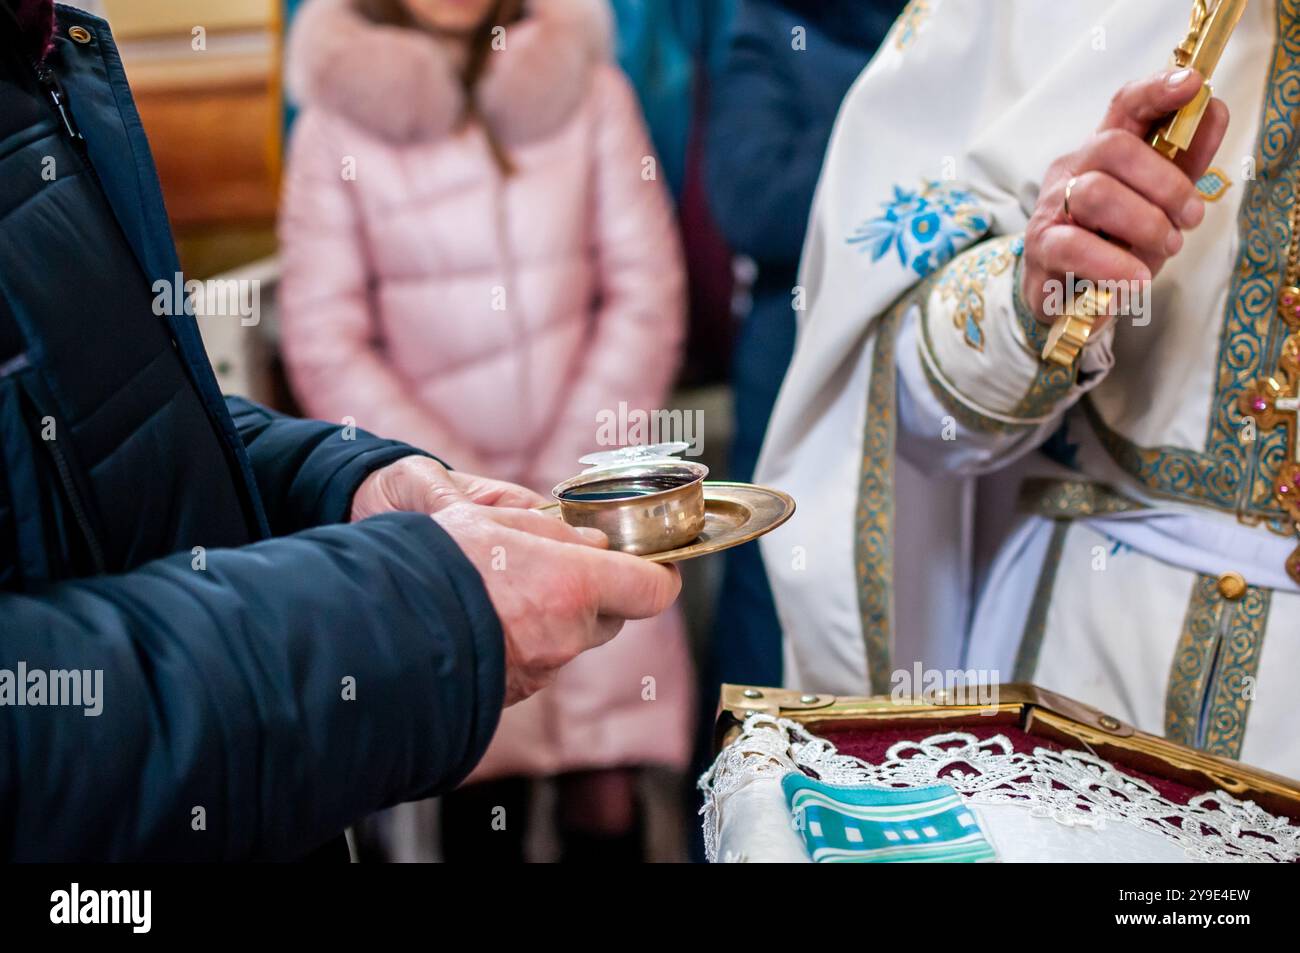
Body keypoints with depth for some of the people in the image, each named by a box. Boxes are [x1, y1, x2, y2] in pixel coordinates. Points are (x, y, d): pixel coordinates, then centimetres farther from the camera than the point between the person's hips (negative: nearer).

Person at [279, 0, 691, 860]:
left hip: (594, 488, 1)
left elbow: (647, 297, 2)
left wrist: (566, 484, -5)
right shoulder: (339, 121, 1)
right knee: (484, 768, 0)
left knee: (605, 784, -4)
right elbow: (325, 346, -1)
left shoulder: (591, 89, 4)